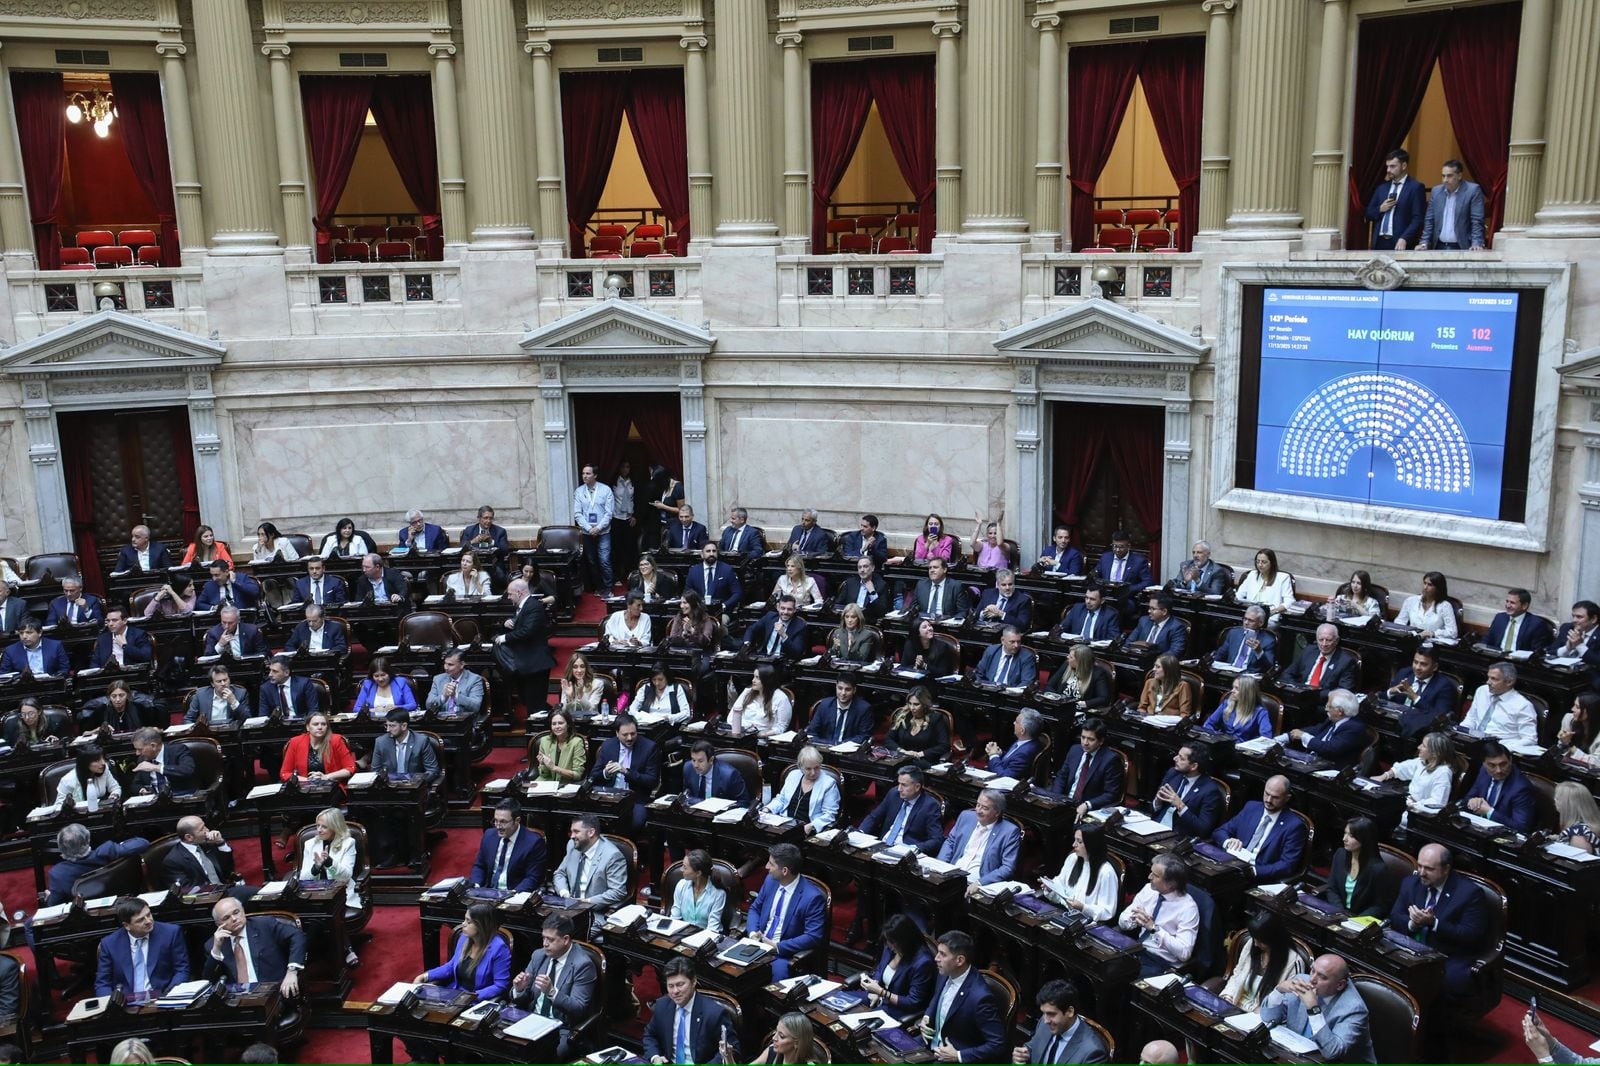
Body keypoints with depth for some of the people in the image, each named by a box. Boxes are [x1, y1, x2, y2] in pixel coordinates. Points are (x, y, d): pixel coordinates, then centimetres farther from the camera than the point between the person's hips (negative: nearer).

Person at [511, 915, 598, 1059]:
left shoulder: (582, 964, -12)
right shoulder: (538, 955, 6)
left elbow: (579, 1009, -16)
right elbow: (521, 1000, 11)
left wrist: (552, 992, -30)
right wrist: (519, 989, -13)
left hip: (562, 1030, -6)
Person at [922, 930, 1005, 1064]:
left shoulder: (980, 997, -28)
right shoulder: (945, 974, -6)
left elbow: (998, 1045, -23)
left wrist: (958, 1056, -23)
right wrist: (927, 1017, -1)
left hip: (959, 1059, -7)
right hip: (933, 1043, 7)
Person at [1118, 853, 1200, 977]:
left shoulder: (1187, 908, -15)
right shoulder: (1149, 889, 2)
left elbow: (1184, 953, -21)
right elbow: (1122, 920, 8)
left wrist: (1154, 928, -27)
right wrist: (1134, 918, -16)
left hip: (1163, 962, -6)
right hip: (1138, 950, 6)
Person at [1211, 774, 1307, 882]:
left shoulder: (1294, 825, -2)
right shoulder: (1251, 807, 13)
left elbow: (1287, 866, -9)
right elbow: (1219, 831, 15)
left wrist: (1254, 871, -23)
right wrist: (1228, 841, -10)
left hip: (1261, 880, -5)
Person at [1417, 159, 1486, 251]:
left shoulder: (1473, 190, -5)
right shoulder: (1436, 190, 9)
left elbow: (1477, 221, -10)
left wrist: (1476, 244, -20)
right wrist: (1424, 242, 1)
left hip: (1462, 248, -4)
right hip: (1439, 247, 4)